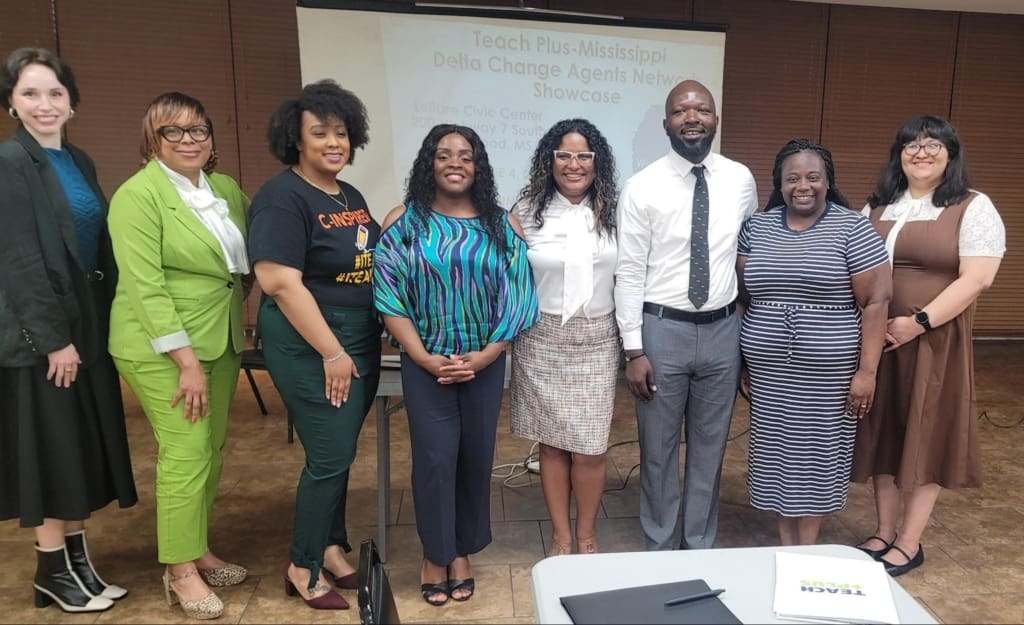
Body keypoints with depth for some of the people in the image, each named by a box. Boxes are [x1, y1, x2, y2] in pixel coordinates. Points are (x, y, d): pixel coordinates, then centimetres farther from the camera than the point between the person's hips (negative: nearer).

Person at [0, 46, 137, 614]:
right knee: (51, 450, 2)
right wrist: (54, 338, -18)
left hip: (87, 324, 7)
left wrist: (101, 325, 9)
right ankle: (52, 573, 17)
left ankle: (78, 561, 25)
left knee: (84, 447, 12)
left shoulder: (79, 162, 12)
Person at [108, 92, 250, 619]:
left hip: (220, 342, 7)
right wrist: (186, 361, -20)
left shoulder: (226, 188, 9)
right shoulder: (138, 195, -11)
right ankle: (181, 572, 10)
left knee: (212, 448, 12)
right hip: (162, 347, -6)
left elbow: (251, 254, 18)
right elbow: (145, 287, -17)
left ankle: (199, 550, 27)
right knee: (186, 451, -5)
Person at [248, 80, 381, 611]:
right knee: (330, 455, -2)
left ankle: (331, 546, 33)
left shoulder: (351, 197, 11)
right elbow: (281, 283, -21)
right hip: (311, 346, -8)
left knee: (339, 452, 16)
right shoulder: (282, 197, -14)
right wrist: (332, 353, -21)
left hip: (361, 341, 8)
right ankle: (302, 567, 18)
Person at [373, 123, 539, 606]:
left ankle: (462, 551, 30)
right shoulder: (403, 222, -2)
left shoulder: (503, 225, 1)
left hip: (485, 363, 2)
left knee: (476, 456, 10)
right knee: (434, 457, 0)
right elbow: (389, 298, -5)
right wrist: (424, 358, -13)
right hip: (425, 364, -1)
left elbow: (517, 299, -1)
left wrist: (486, 355, -11)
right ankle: (435, 555, 21)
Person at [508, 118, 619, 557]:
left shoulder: (613, 213, 3)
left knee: (590, 448, 3)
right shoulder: (527, 211, -1)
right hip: (542, 340, 0)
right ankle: (561, 536, 26)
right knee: (552, 444, 8)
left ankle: (587, 535, 26)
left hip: (597, 341, 1)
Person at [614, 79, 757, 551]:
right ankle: (658, 550, 30)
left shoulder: (741, 180, 2)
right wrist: (633, 349, -11)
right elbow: (629, 272, -8)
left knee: (710, 447, 15)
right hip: (662, 329, -3)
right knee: (658, 449, 10)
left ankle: (699, 549, 34)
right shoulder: (642, 187, -8)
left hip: (722, 330, 3)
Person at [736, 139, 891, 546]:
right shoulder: (756, 227, 5)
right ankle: (785, 543, 28)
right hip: (769, 371, 3)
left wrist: (866, 370, -12)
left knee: (817, 451, 8)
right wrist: (751, 347, -2)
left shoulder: (852, 228, -6)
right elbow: (742, 290, 7)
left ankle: (807, 549, 26)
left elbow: (876, 301, -8)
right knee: (777, 450, 11)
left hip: (829, 372, -3)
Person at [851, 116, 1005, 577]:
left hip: (936, 341, -4)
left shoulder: (973, 207, -4)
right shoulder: (878, 206, 11)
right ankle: (883, 532, 25)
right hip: (877, 338, 4)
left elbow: (977, 278, -12)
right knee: (883, 431, 10)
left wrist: (919, 322, -19)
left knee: (926, 435, 5)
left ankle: (909, 544, 18)